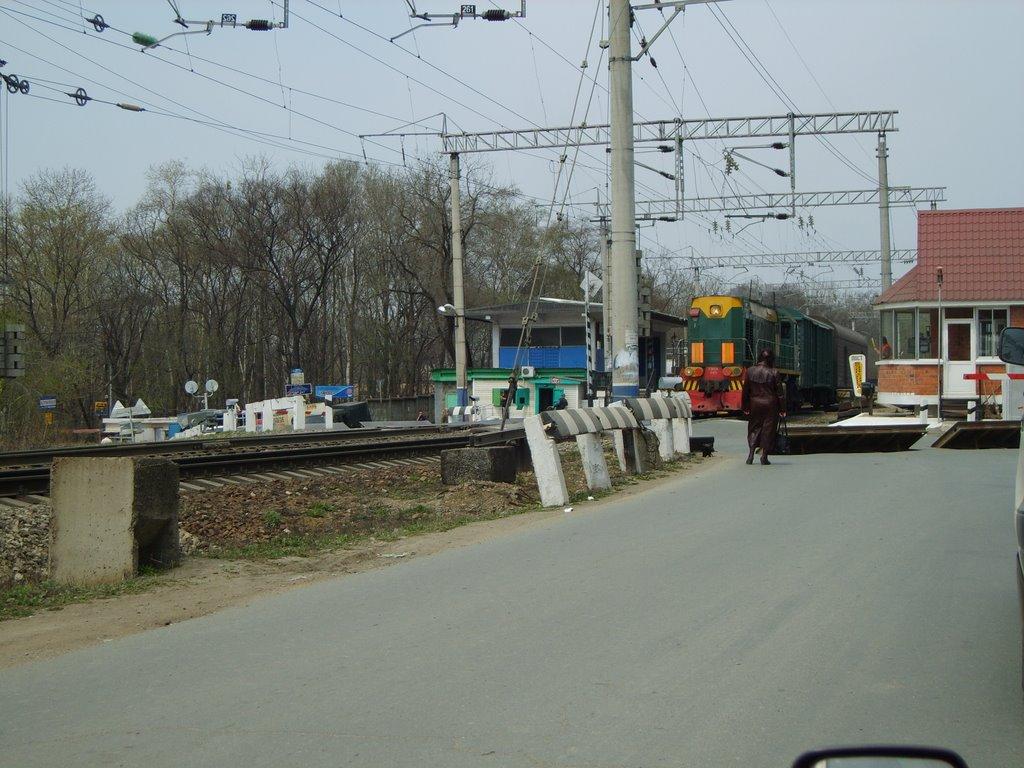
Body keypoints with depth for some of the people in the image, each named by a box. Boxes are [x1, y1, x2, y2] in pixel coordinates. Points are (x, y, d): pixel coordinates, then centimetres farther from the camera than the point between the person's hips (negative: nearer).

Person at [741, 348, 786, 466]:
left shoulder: (750, 371, -3)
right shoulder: (773, 373, -11)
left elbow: (745, 390, 2)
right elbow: (780, 392, -7)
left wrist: (745, 407, 10)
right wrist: (782, 409, 0)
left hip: (755, 404, 2)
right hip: (770, 405, -2)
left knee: (754, 427, 14)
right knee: (768, 429, 6)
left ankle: (751, 453, 1)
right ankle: (764, 456, 7)